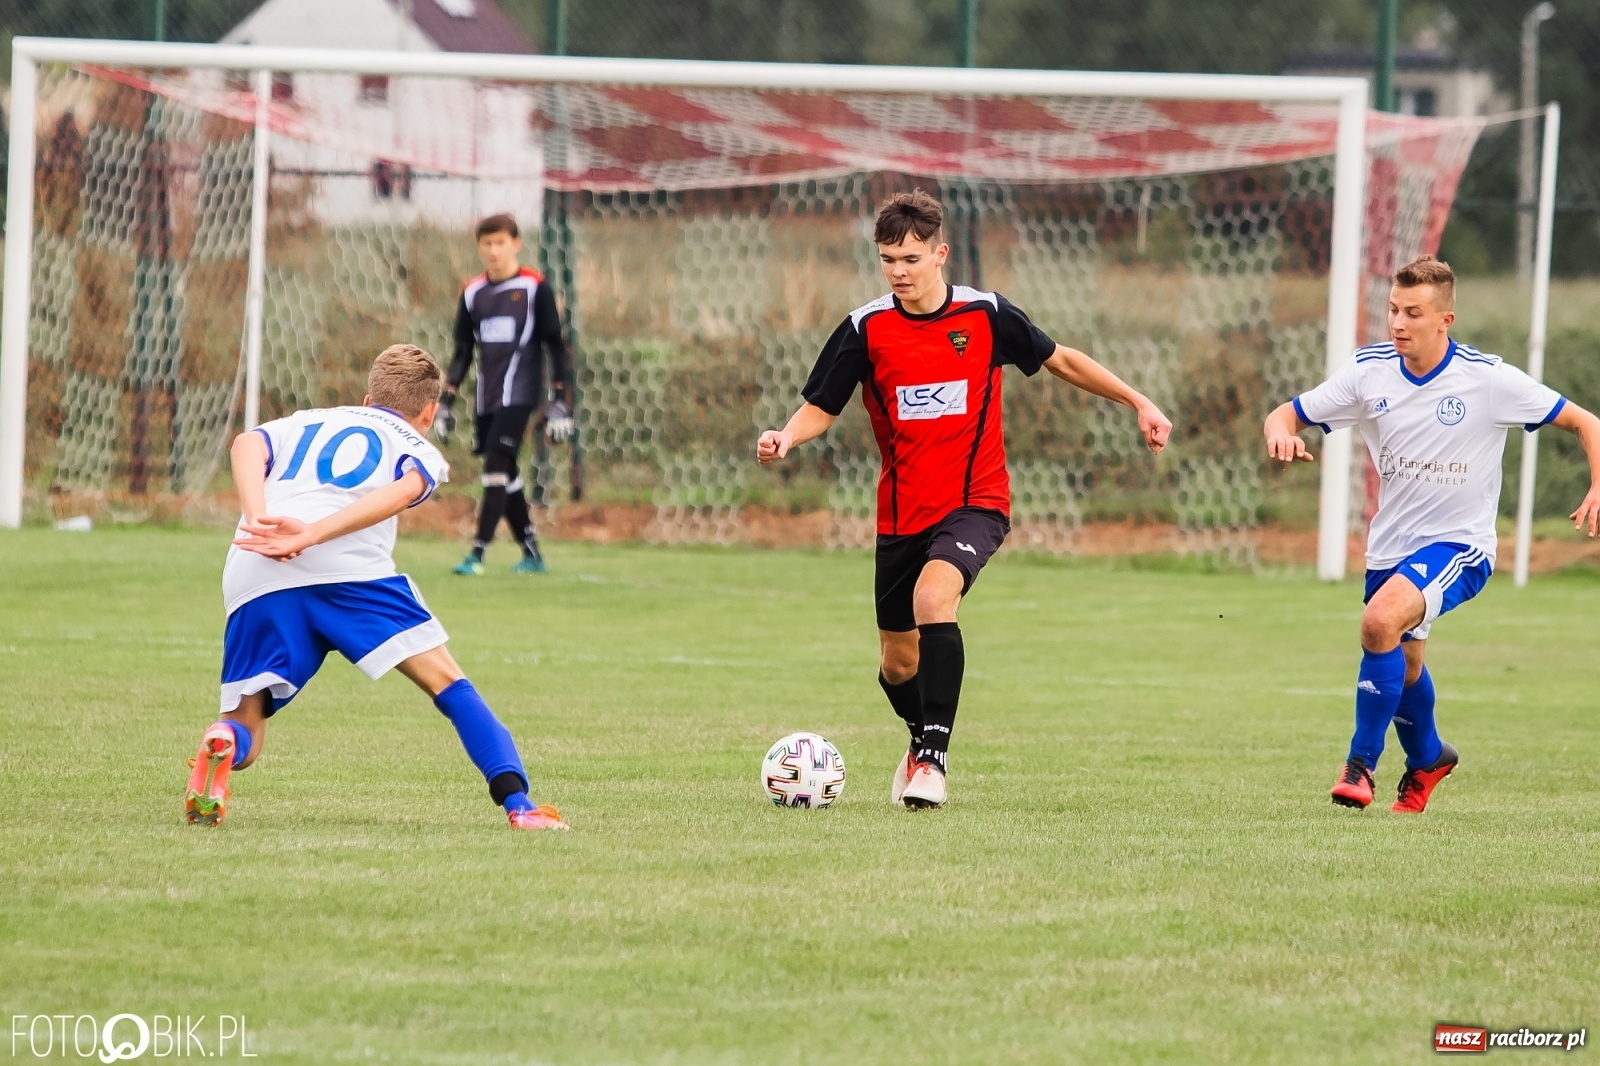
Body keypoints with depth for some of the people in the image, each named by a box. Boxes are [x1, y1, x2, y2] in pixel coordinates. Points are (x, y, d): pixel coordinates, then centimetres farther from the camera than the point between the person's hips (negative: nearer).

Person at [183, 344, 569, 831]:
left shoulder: (305, 423, 35)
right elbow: (400, 492, -2)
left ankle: (223, 743, -25)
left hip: (254, 580, 3)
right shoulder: (420, 451, 24)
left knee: (246, 732, 10)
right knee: (446, 682, 6)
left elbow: (246, 446, 11)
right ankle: (519, 804, -8)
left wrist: (259, 521, -4)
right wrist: (311, 536, -11)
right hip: (350, 566, -3)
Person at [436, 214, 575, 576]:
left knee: (497, 467, -15)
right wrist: (447, 400, 8)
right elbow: (463, 352, 16)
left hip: (519, 393, -5)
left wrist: (559, 400, -6)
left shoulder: (534, 288, -3)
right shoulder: (472, 293, 10)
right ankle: (532, 553, 16)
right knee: (504, 476, 6)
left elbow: (555, 345, -1)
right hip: (486, 397, 5)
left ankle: (478, 553, -17)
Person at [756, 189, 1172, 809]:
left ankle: (932, 758, -28)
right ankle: (923, 740, 44)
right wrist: (785, 439, -22)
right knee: (898, 664, 10)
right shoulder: (867, 328, -5)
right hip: (903, 513, 3)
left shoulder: (985, 315, -5)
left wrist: (1139, 403, 11)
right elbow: (821, 409, 0)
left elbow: (1060, 360, 11)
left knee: (933, 595, -32)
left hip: (976, 502, -3)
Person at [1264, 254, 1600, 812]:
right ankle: (1427, 757, 53)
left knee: (1381, 620, -31)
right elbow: (1287, 415, 0)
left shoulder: (1488, 379, -16)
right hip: (1391, 542, 5)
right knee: (1403, 666, 20)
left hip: (1460, 542, -5)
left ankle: (1361, 763, -16)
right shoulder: (1369, 370, -6)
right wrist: (1280, 433, -25)